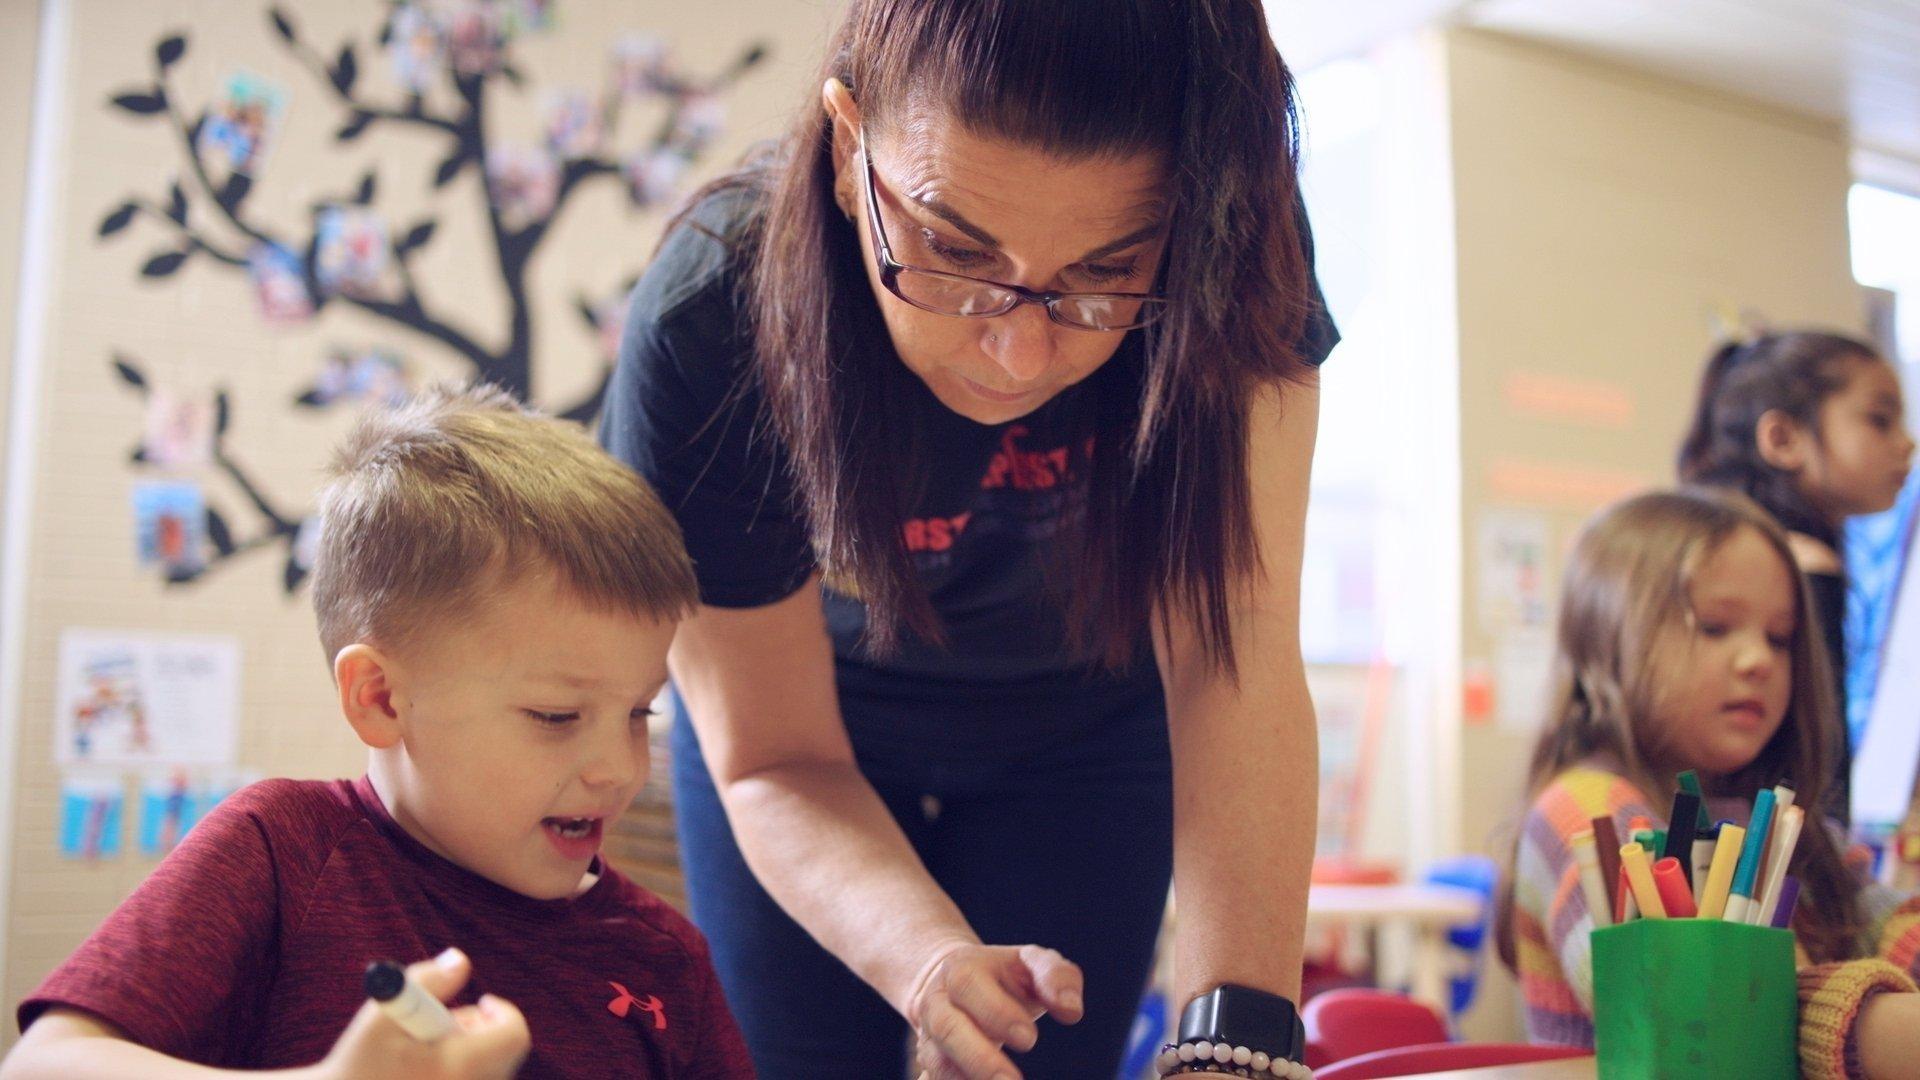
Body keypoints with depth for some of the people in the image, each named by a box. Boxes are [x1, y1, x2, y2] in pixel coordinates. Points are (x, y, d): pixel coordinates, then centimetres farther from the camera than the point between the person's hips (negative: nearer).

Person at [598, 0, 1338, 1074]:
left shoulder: (1234, 257, -30)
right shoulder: (704, 328, -33)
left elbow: (1234, 664, -31)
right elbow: (777, 763, -24)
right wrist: (936, 964, -42)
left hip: (1084, 726, 1)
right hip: (823, 724, 0)